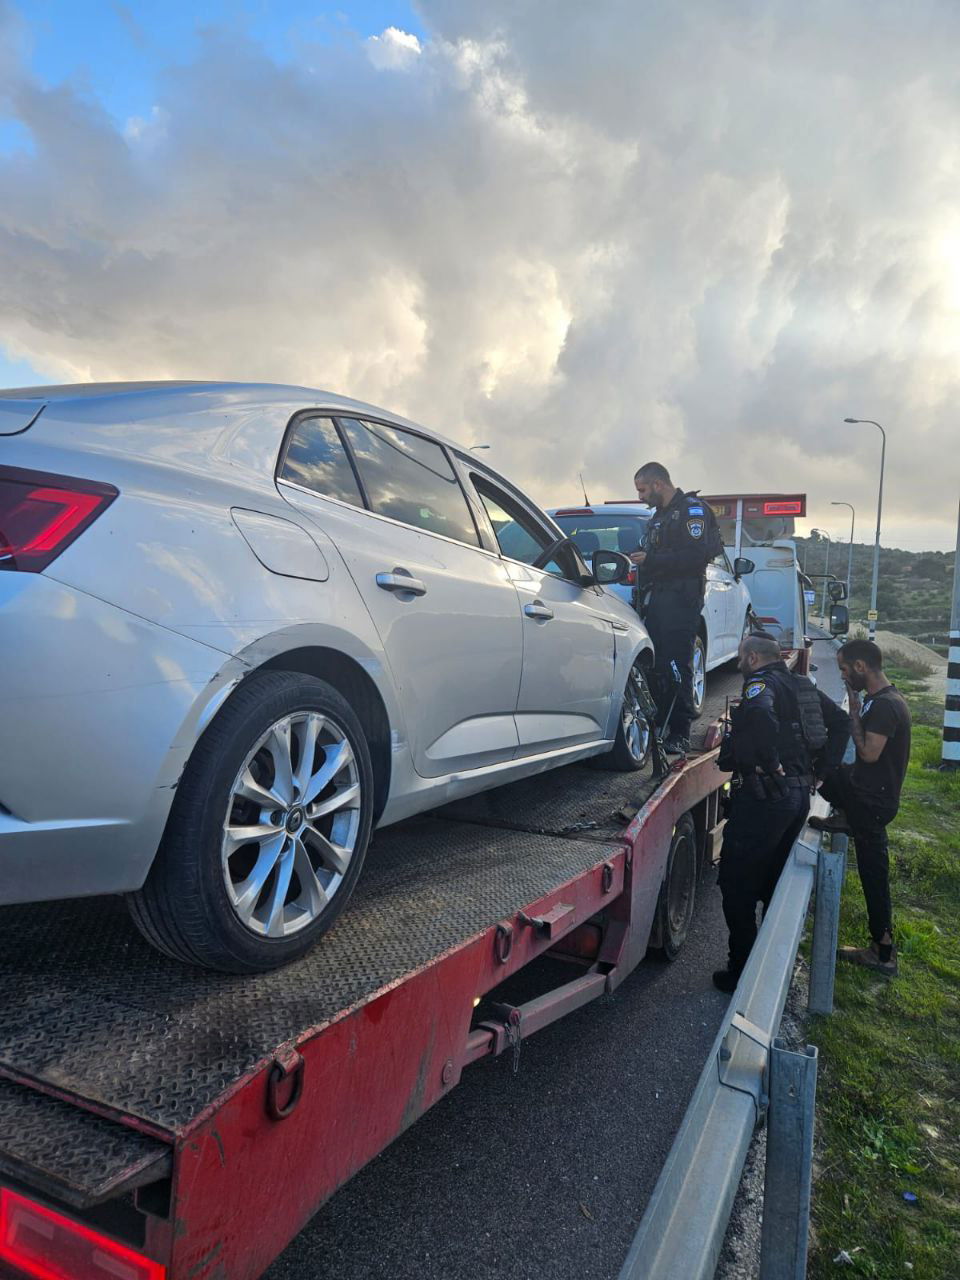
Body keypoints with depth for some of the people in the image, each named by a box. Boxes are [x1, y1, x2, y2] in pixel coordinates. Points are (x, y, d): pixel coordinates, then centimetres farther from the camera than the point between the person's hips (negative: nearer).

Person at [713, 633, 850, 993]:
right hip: (800, 794, 9)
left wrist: (771, 763, -24)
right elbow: (841, 721, 21)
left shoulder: (761, 683, -12)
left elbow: (760, 714, -36)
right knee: (774, 880, 20)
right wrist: (822, 768, 15)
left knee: (736, 883, 0)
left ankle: (743, 972, 5)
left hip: (764, 796, -9)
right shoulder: (802, 686, 14)